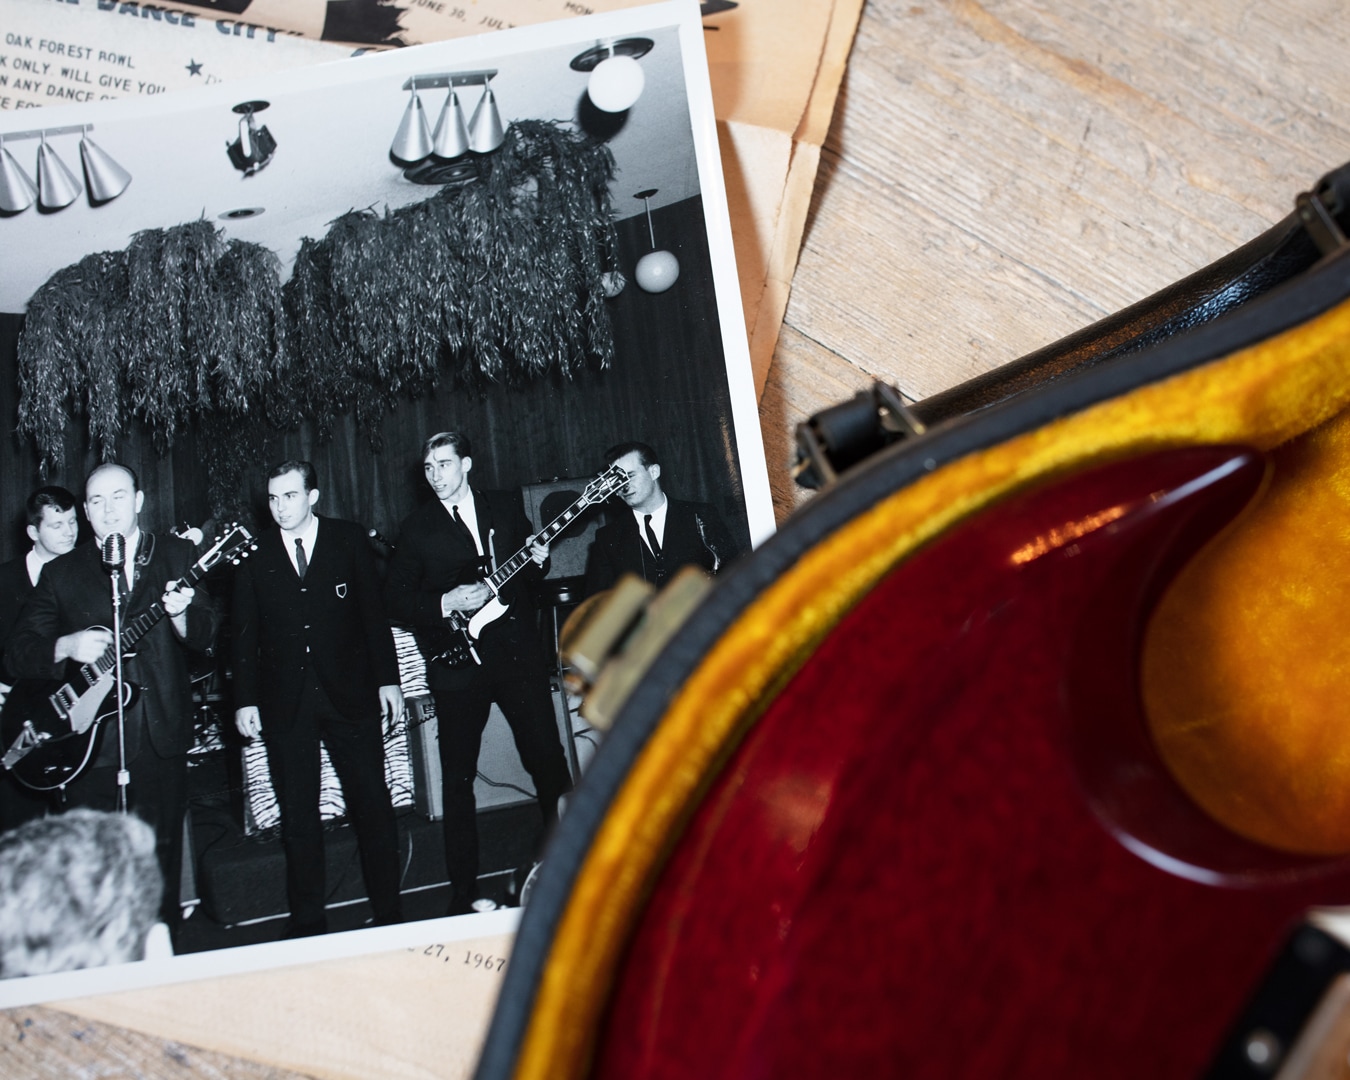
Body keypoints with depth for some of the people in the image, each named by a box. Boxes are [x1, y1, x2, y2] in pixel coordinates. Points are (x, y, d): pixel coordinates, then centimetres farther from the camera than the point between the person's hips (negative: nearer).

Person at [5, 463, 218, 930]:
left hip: (162, 738, 0)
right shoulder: (61, 573, 7)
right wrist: (67, 646, -16)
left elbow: (205, 636, -1)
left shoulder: (176, 556, 6)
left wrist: (180, 615, -22)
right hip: (89, 742, 0)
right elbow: (18, 653, 3)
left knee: (162, 859, 7)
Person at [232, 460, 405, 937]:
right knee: (298, 815, 5)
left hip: (349, 692, -1)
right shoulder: (254, 555, 5)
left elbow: (373, 612, 4)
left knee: (373, 804, 2)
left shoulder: (350, 540, 3)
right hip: (285, 703, 1)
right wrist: (245, 699, 1)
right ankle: (308, 922, 14)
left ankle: (388, 912, 13)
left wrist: (388, 680, 0)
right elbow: (244, 632, 6)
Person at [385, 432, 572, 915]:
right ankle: (464, 891, 11)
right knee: (458, 777, 2)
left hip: (517, 650, 1)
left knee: (548, 758, 2)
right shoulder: (416, 528, 4)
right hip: (457, 662, -1)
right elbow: (396, 600, 2)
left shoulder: (507, 505, 9)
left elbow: (529, 566, 18)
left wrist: (536, 560, -5)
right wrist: (446, 603, -13)